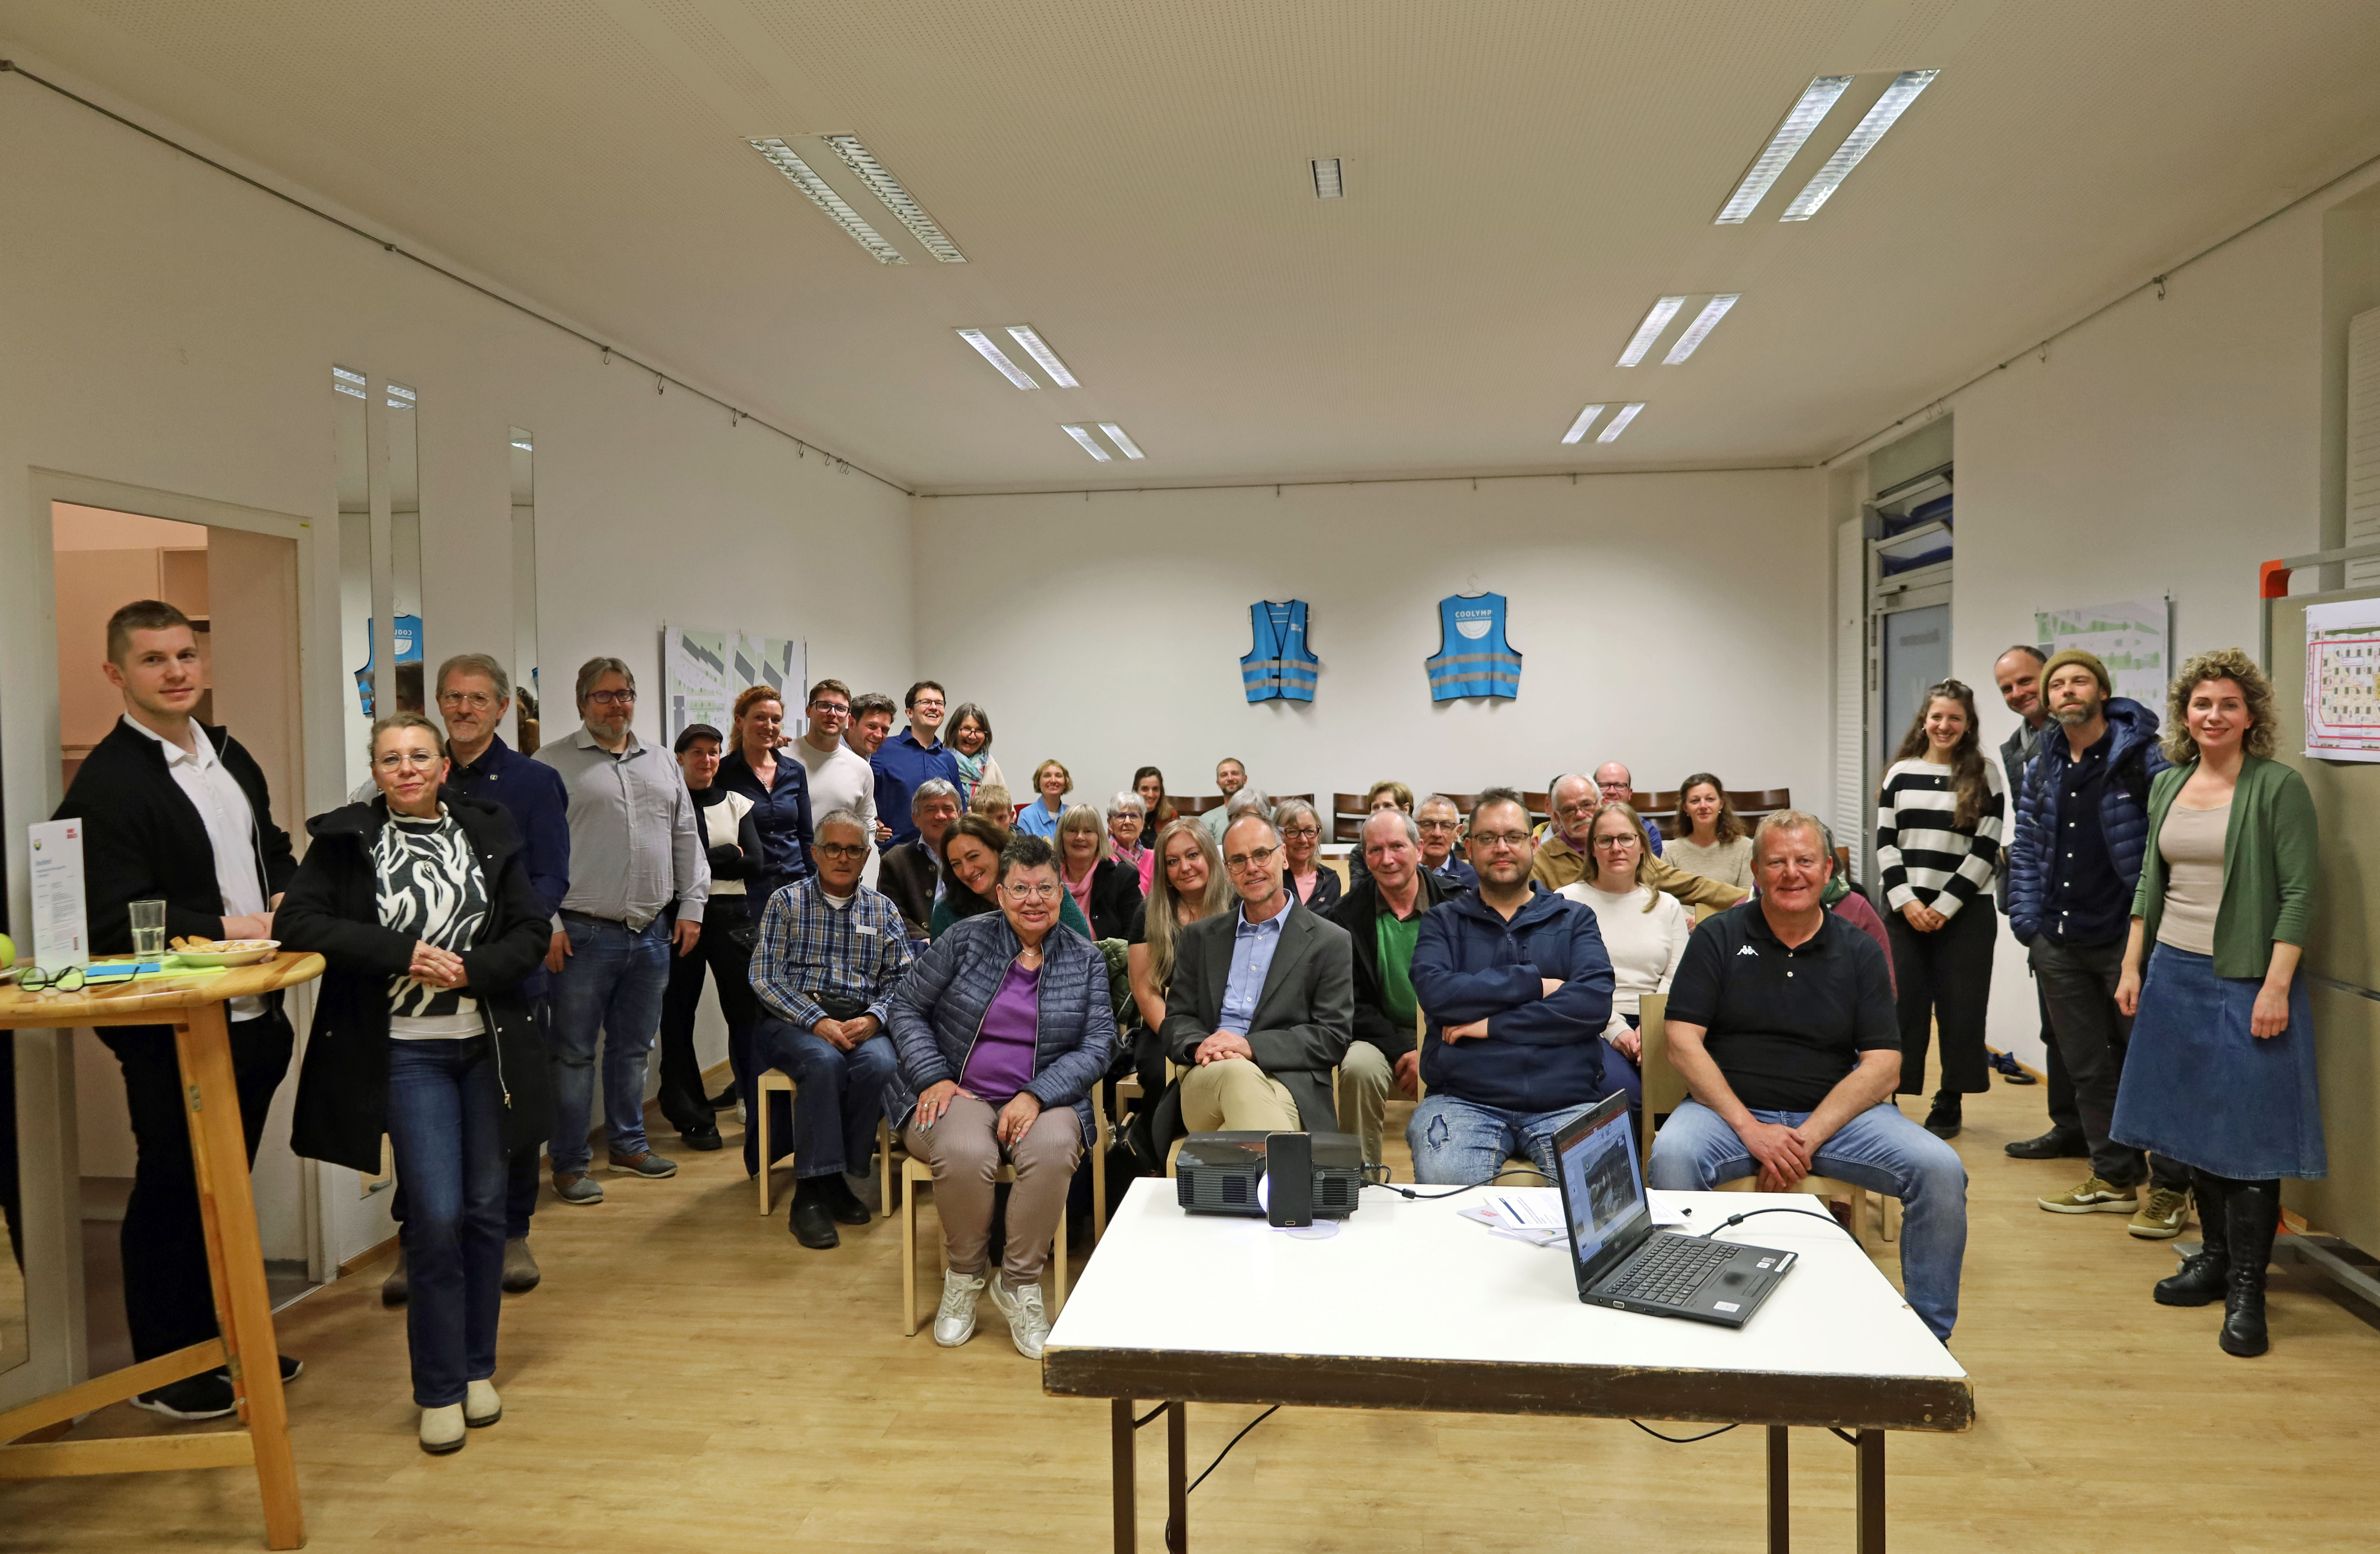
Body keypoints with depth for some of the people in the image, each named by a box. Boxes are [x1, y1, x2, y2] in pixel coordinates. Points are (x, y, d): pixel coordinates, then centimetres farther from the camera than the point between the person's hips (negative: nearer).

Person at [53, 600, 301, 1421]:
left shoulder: (232, 756, 11)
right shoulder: (107, 780, -14)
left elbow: (275, 850, 20)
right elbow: (117, 919, -21)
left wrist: (288, 899, 0)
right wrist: (227, 929, -20)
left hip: (255, 1015, 7)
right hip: (172, 1032, -7)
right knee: (171, 1193, 7)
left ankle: (223, 1340, 34)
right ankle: (164, 1368, 23)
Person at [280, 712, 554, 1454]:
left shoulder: (489, 832, 4)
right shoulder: (345, 839, 0)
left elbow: (533, 932, 2)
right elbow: (297, 922, -9)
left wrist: (470, 970, -15)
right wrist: (403, 955, -17)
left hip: (490, 1045, 2)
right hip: (407, 1052, -2)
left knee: (485, 1208, 10)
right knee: (436, 1214, -6)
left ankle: (476, 1368, 26)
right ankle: (439, 1389, 11)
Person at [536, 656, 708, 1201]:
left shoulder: (661, 765, 14)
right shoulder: (552, 763, -2)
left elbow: (686, 839, 17)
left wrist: (692, 906, 9)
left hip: (653, 933, 5)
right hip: (584, 935, -5)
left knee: (633, 1047, 16)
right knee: (574, 1052, 3)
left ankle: (629, 1145, 29)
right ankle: (569, 1163, 13)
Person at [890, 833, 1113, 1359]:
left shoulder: (1086, 961, 6)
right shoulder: (965, 940, 3)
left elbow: (1096, 1047, 0)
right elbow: (907, 1007, 6)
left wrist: (1037, 1095, -16)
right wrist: (933, 1077, -8)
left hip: (1044, 1097, 1)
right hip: (958, 1094, -1)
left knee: (1054, 1148, -34)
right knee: (965, 1153, -34)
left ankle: (1020, 1284, -11)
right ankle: (964, 1276, -4)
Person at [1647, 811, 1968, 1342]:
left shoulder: (1859, 952, 9)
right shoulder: (1719, 938, 5)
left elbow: (1883, 1066, 0)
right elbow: (1683, 1043, -4)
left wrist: (1808, 1138, -14)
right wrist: (1750, 1129, -15)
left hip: (1836, 1113, 2)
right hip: (1731, 1110, -2)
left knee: (1940, 1170, -21)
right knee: (1671, 1156, -33)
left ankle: (1929, 1335, -1)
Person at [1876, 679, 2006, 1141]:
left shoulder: (1984, 775, 2)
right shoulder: (1901, 773, 8)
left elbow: (1986, 848, -4)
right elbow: (1885, 843, 4)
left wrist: (1945, 905, -10)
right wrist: (1906, 901, -8)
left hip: (1965, 910, -1)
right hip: (1905, 908, 1)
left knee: (1960, 1007, 3)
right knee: (1901, 1004, 0)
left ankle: (1950, 1103, 16)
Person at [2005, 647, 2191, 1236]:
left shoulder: (2142, 759, -9)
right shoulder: (2043, 767, 10)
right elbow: (2025, 846, 16)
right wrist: (2026, 918, 7)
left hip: (2127, 941, -6)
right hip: (2061, 944, 6)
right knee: (2087, 1066, 14)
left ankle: (2170, 1188, 16)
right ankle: (2114, 1176, 27)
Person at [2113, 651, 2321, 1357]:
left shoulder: (2278, 788, -8)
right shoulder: (2167, 785, 10)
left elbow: (2299, 893, -12)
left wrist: (2276, 987, -17)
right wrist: (2132, 966, 11)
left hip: (2245, 982, -6)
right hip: (2174, 975, 6)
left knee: (2247, 1136, -1)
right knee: (2192, 1125, 13)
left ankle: (2246, 1291, 7)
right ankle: (2214, 1257, 27)